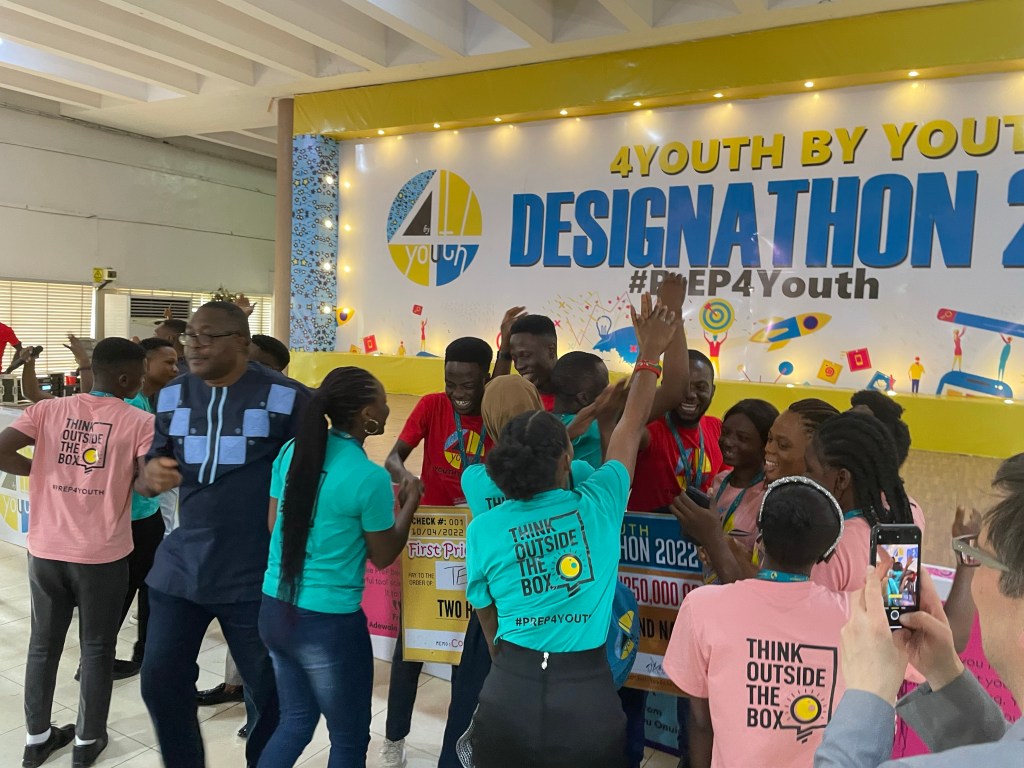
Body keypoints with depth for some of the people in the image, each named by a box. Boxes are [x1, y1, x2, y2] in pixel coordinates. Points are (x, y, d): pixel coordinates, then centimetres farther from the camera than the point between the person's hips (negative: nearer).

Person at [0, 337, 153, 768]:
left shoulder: (48, 410, -1)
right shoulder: (139, 422, -10)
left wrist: (39, 469, 7)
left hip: (46, 551, 4)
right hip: (103, 555, -3)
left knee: (43, 645, 20)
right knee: (97, 648, 14)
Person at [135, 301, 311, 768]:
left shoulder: (286, 398, -11)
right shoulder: (172, 397, 5)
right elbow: (144, 482, 10)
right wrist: (151, 477, -13)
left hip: (256, 572, -4)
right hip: (181, 565, 5)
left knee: (270, 689, 10)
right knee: (161, 681, 12)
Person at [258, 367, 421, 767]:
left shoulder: (292, 451, -2)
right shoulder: (370, 478, -19)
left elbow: (274, 524, 9)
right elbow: (383, 556, -6)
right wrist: (410, 503, 7)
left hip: (274, 609, 7)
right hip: (329, 622, -6)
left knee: (295, 721, 26)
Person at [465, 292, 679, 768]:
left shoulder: (484, 528, -5)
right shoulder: (599, 506, -6)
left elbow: (488, 621, 6)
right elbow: (632, 426, 7)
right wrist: (650, 355, 18)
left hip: (510, 690, 0)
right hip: (587, 694, 0)